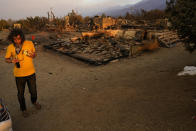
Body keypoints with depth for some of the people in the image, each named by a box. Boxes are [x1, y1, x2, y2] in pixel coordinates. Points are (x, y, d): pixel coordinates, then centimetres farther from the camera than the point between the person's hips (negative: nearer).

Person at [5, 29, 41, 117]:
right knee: (21, 93, 14)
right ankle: (23, 109, 38)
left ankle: (34, 101, 49)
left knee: (33, 91, 16)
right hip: (19, 74, 0)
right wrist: (12, 61, -19)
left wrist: (33, 55, -18)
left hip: (31, 72, 1)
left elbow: (34, 55, 5)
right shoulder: (10, 48, -10)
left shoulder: (29, 43, -9)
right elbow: (6, 59, 3)